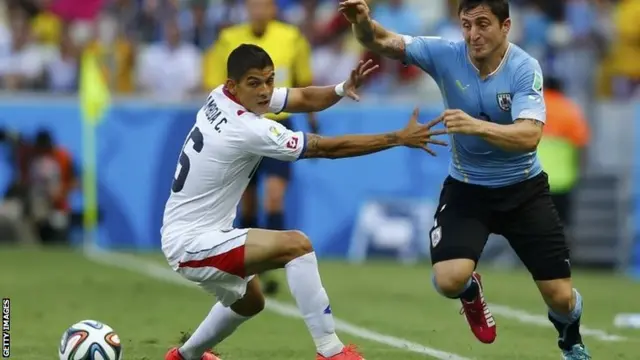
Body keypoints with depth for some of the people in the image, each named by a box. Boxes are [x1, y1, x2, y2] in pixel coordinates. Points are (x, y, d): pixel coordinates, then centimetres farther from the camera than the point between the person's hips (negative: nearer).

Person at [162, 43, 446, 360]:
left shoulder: (222, 97, -1)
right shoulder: (250, 130, -25)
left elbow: (304, 99, 1)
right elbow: (327, 148, -22)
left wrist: (343, 88, -21)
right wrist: (400, 138, -18)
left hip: (182, 235, 10)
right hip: (191, 244, -10)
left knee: (249, 302, 32)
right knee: (296, 245, -24)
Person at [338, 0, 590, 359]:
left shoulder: (524, 68, -21)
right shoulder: (446, 55, -14)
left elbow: (529, 136, -33)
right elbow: (383, 41, -19)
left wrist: (476, 126, -49)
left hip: (523, 189, -1)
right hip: (466, 189, 1)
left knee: (561, 298, -1)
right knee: (449, 280, -23)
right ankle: (472, 292, 17)